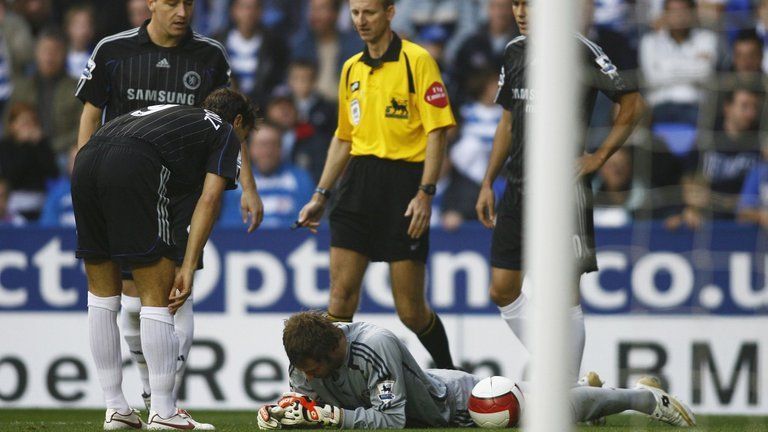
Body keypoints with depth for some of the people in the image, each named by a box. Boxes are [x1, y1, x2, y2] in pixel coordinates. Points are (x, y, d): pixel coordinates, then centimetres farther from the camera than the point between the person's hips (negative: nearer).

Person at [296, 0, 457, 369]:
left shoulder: (416, 60, -6)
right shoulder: (351, 69, 14)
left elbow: (437, 131, -9)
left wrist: (425, 193, -17)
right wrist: (321, 194, 17)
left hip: (404, 180, -5)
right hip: (358, 182, 5)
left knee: (410, 310, -1)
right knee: (341, 294, -4)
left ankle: (448, 374, 22)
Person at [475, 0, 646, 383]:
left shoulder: (580, 51, -9)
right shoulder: (515, 53, 12)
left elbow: (633, 105, -7)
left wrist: (599, 157, -10)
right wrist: (488, 184, 18)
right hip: (518, 187, 7)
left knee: (564, 295, -5)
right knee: (503, 291, 6)